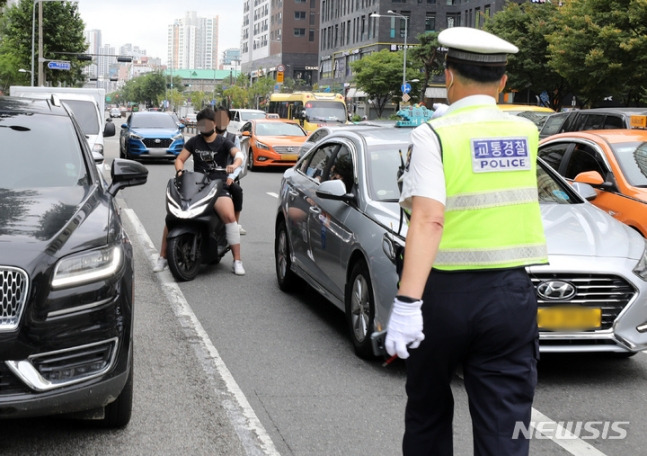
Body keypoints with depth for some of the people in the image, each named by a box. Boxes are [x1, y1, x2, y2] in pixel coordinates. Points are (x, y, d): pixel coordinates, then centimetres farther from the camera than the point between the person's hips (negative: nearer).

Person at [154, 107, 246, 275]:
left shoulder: (223, 142, 5)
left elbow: (238, 153, -14)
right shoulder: (194, 141, 15)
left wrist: (235, 165, -38)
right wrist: (180, 171, -13)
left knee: (229, 216, -29)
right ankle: (162, 258, 2)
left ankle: (237, 261, -23)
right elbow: (180, 158, 10)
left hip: (219, 186, -3)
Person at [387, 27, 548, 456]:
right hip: (510, 295, 3)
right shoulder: (526, 133, 6)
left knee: (429, 413, 19)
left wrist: (407, 303, -26)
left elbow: (428, 219, -21)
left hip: (446, 293, -2)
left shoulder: (434, 135, -8)